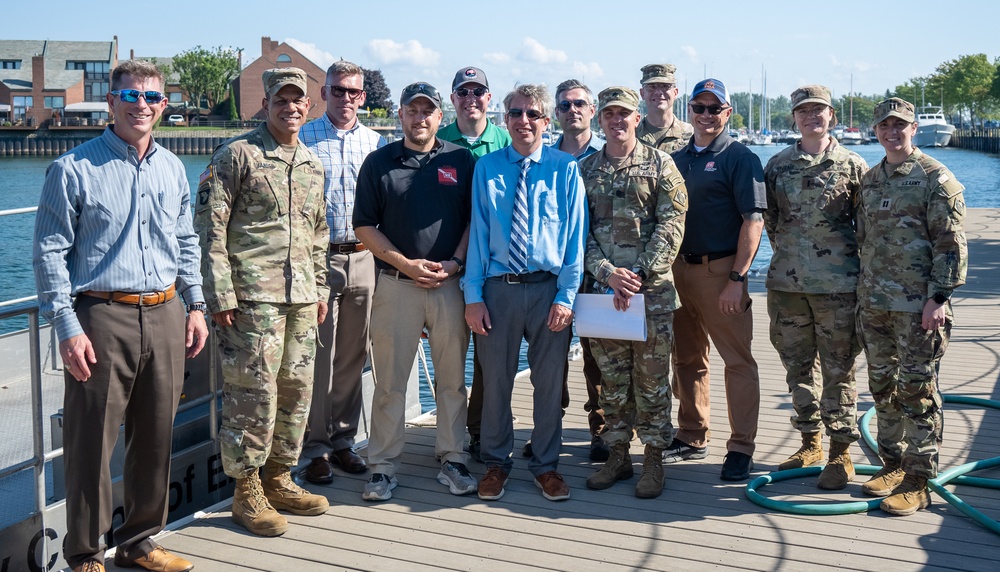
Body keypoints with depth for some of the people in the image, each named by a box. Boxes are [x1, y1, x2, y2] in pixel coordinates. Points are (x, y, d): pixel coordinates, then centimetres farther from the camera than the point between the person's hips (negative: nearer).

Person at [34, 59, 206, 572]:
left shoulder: (172, 168, 12)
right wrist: (67, 328, -12)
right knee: (91, 443, 1)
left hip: (165, 317, 5)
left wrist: (195, 305, 13)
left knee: (156, 438, 12)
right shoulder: (73, 169, -5)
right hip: (102, 319, -5)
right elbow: (50, 253, -6)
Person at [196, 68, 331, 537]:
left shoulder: (313, 164, 16)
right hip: (252, 296, -7)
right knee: (254, 392, -4)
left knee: (296, 391, 11)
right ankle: (246, 492, 10)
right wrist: (220, 294, -13)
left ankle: (279, 479, 25)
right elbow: (209, 226, -8)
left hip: (301, 296, 7)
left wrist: (320, 289, 19)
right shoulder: (236, 155, -5)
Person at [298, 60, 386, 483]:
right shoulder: (303, 140, 1)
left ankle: (343, 439, 22)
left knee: (353, 356, 10)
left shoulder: (377, 143, 11)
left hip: (364, 258, 4)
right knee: (318, 355, -2)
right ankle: (315, 448, 8)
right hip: (319, 258, -3)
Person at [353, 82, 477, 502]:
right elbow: (364, 226, 3)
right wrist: (407, 264, -7)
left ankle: (452, 458, 20)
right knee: (390, 380, 2)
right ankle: (383, 465, 12)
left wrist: (454, 262, -7)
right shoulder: (379, 163, 5)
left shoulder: (461, 160, 7)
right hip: (396, 284, -1)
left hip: (451, 284, 1)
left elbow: (475, 218, 8)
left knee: (452, 376, 8)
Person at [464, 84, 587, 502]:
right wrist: (473, 296, -5)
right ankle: (496, 463, 28)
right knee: (495, 380, 9)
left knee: (549, 382, 10)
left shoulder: (566, 169, 2)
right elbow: (477, 232, 2)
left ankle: (545, 465, 27)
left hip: (549, 289, 0)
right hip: (498, 289, 1)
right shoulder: (487, 168, 4)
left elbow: (575, 236, -1)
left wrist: (566, 296, -8)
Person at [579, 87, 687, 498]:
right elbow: (579, 231, 5)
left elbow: (671, 225, -5)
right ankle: (617, 455, 20)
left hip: (653, 287, -2)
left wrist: (639, 274, -13)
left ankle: (653, 459, 12)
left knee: (652, 378, 2)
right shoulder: (586, 170, 11)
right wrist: (608, 272, -10)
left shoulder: (659, 164, 3)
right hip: (604, 286, 3)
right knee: (611, 377, 8)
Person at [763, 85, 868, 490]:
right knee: (797, 366, 12)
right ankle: (810, 442, 26)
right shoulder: (778, 165, 8)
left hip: (837, 285, -3)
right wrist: (788, 253, 10)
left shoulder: (852, 166, 0)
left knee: (838, 369, 2)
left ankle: (841, 452, 13)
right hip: (786, 283, 4)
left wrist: (857, 267, 2)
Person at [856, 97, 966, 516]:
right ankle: (893, 464, 25)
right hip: (874, 304, 6)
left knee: (917, 391, -2)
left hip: (918, 305, -6)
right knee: (883, 388, 12)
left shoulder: (936, 179, -6)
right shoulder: (869, 180, 14)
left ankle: (918, 481, 6)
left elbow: (950, 244, -10)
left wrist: (938, 297, -16)